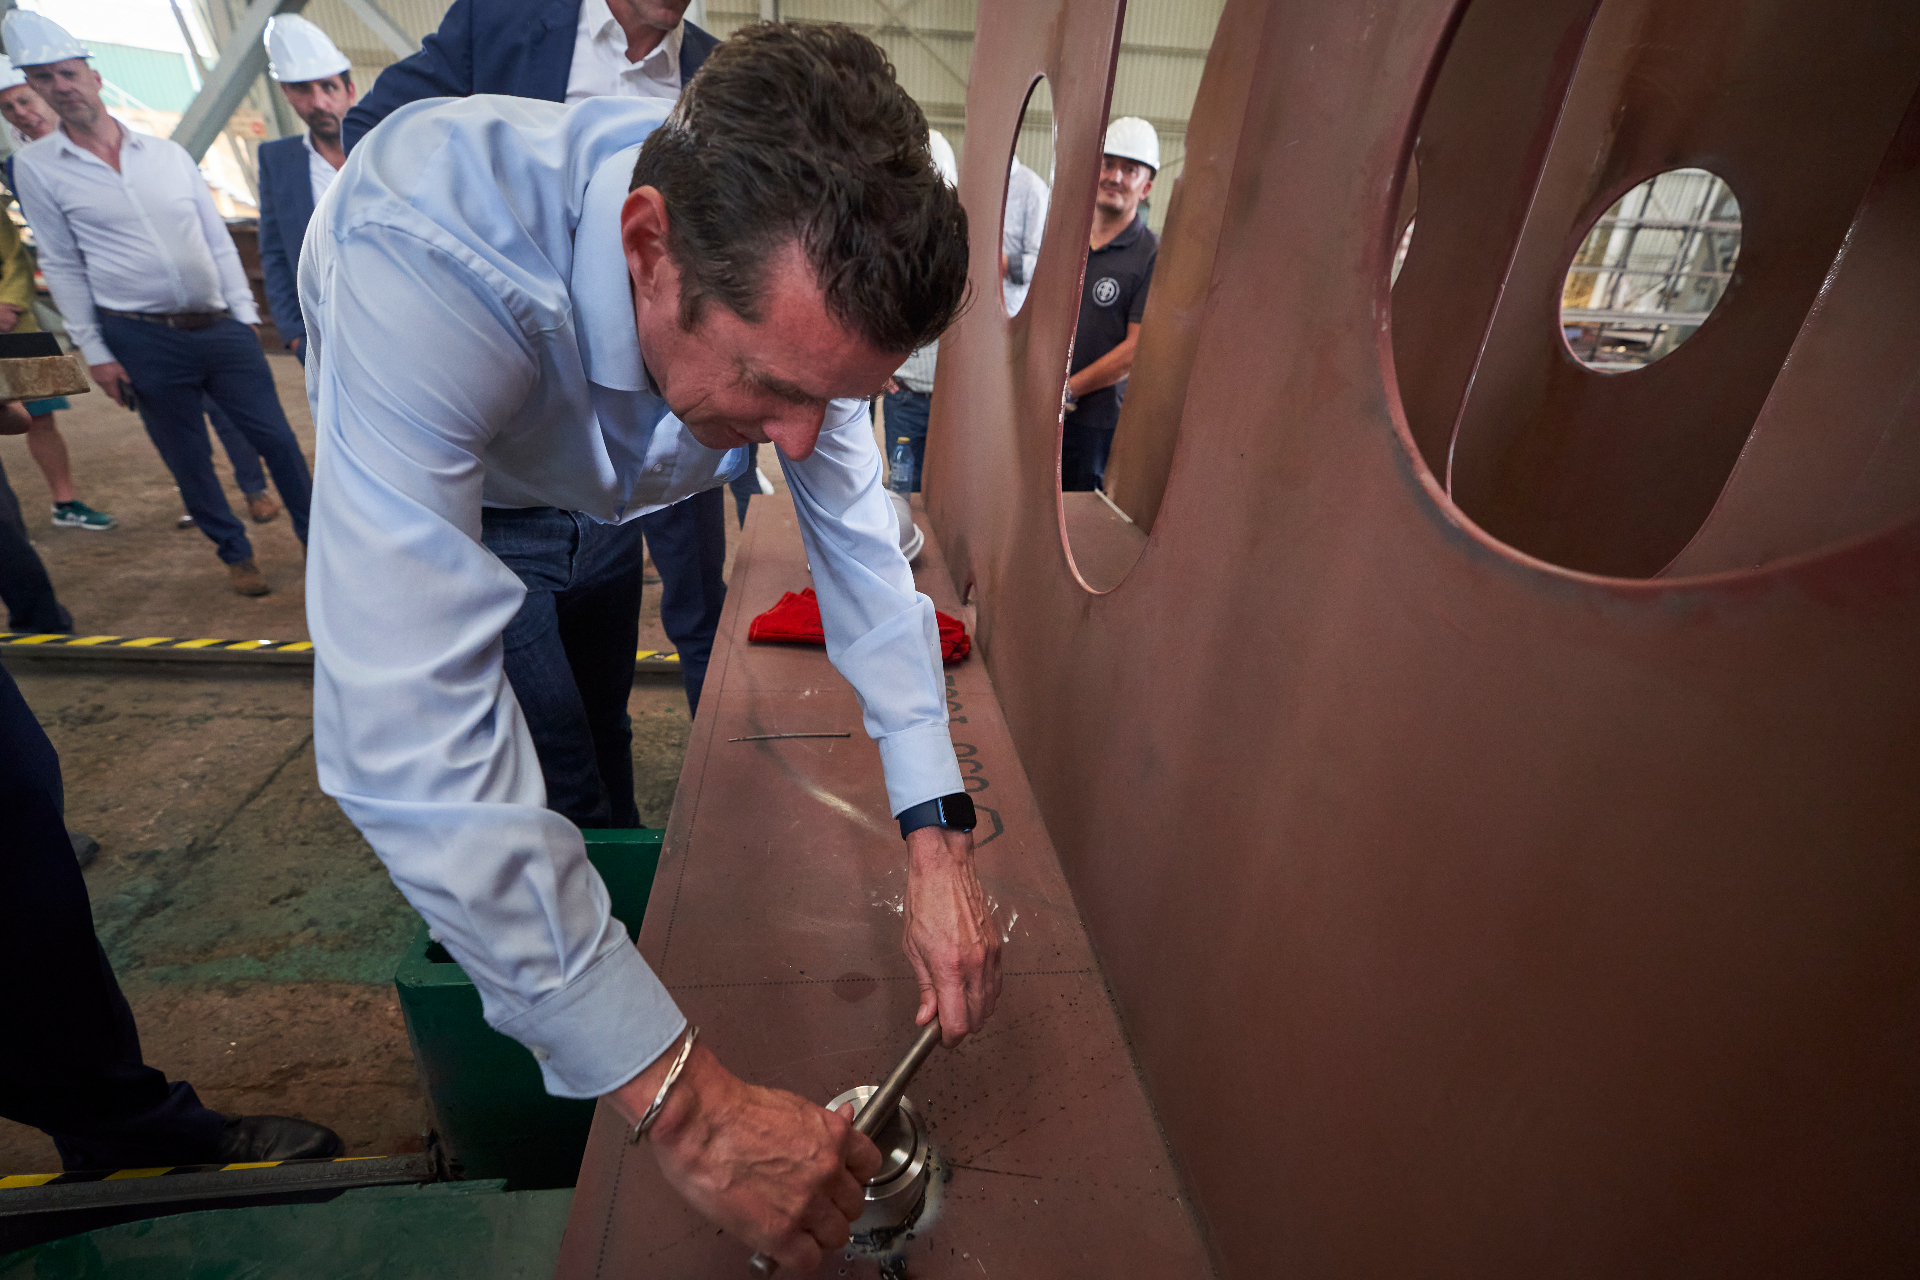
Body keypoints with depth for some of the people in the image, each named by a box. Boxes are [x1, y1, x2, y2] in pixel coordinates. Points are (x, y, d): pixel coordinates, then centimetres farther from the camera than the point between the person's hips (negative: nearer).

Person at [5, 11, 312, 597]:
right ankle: (235, 554, 21)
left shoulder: (168, 153, 10)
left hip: (221, 328, 1)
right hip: (143, 342, -1)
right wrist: (95, 352, -2)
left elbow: (218, 241, 10)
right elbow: (62, 265, 3)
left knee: (277, 438, 0)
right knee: (189, 461, 6)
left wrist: (246, 317, 4)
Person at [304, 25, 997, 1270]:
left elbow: (858, 533, -23)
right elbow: (405, 739, -49)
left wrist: (938, 840, -31)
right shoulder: (427, 250, -45)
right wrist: (688, 1104, -47)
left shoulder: (791, 282, -29)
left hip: (600, 487, 4)